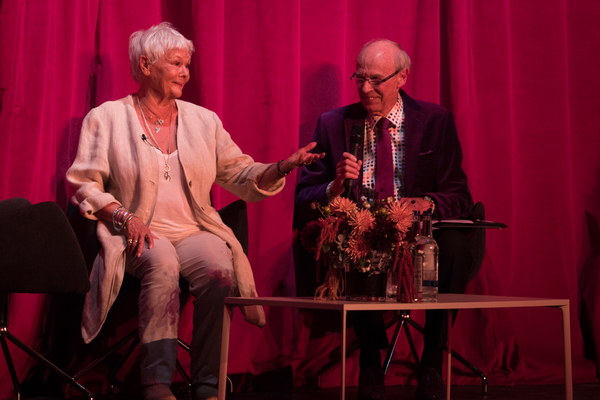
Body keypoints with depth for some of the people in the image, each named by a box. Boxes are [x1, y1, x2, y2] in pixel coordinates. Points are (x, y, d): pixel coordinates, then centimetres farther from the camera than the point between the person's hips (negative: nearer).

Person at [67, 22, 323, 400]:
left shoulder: (204, 120, 16)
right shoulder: (107, 118, 7)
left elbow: (241, 176, 14)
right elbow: (82, 184, 2)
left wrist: (281, 168, -5)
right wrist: (124, 216, -14)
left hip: (195, 231, 3)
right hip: (139, 237, -3)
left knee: (218, 266, -30)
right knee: (162, 263, -36)